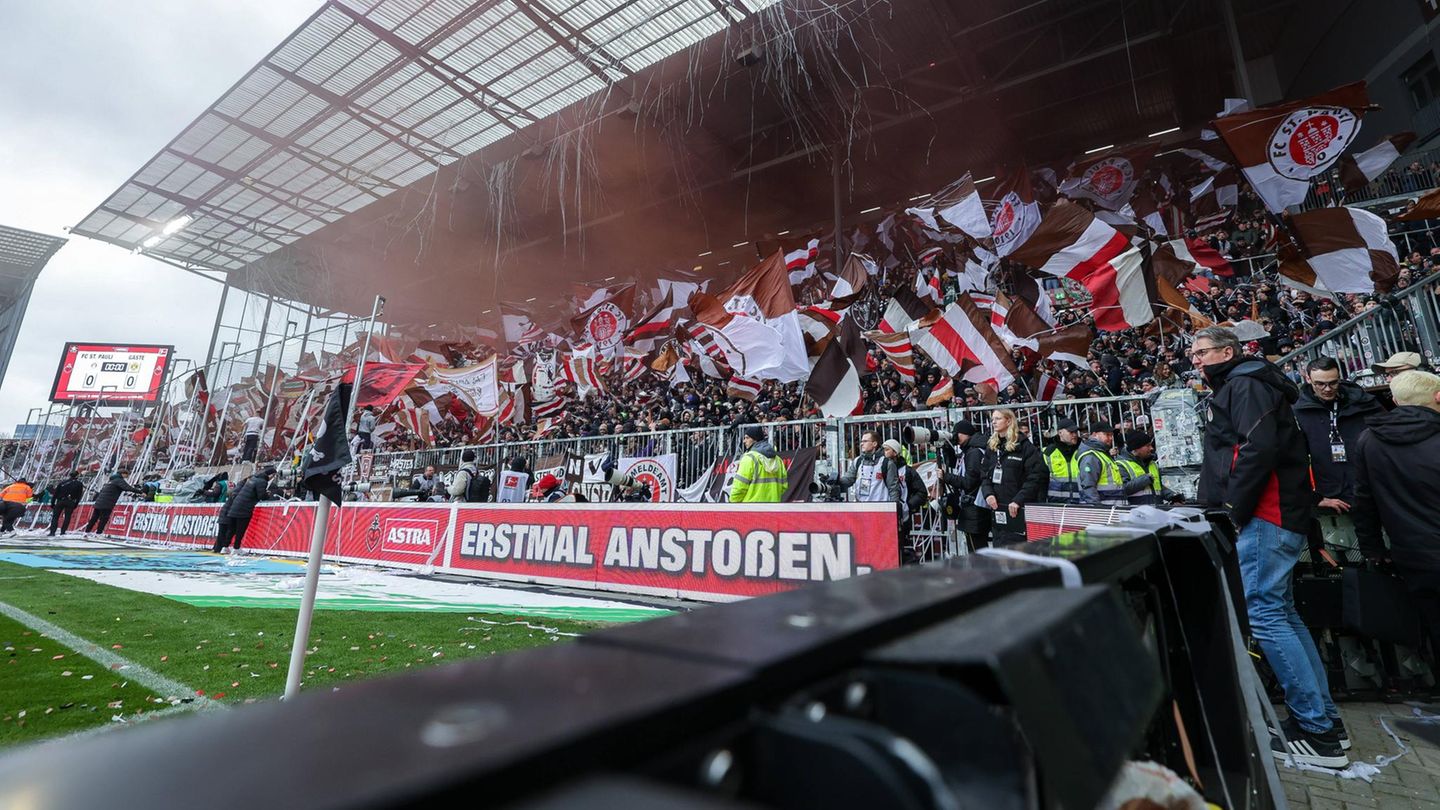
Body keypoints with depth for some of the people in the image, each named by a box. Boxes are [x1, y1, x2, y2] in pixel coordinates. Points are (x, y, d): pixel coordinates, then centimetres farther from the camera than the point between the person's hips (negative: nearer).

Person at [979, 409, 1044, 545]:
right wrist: (988, 493, -5)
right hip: (996, 509, 6)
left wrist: (1018, 500, -17)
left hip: (1018, 511, -6)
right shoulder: (992, 447, 14)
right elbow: (984, 475, 14)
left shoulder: (1024, 446, -5)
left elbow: (1035, 475, -11)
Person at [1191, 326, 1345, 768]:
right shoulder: (1236, 388, 23)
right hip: (1276, 517, 11)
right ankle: (1324, 718, 21)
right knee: (1282, 615, 14)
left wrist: (1235, 508, -18)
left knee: (1263, 616, -9)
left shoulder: (1245, 384, -8)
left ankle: (1319, 732, -2)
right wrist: (1231, 506, 16)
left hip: (1264, 518, -11)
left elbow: (1259, 448, -22)